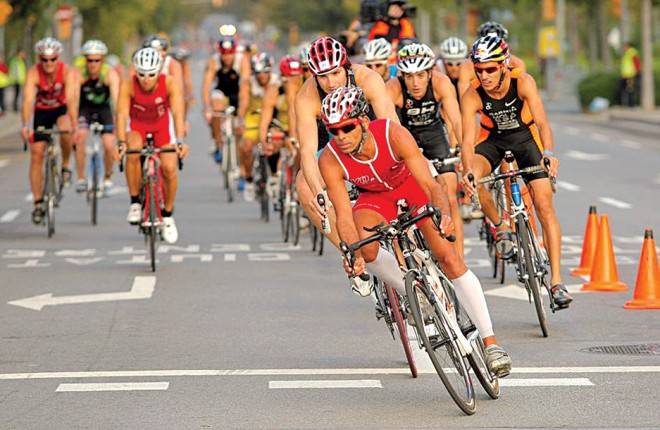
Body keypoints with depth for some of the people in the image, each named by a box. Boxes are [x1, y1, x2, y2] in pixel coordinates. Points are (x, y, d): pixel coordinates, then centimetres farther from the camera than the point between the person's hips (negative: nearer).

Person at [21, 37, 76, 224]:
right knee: (36, 154, -6)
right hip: (42, 111, 1)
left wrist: (73, 123, -55)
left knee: (65, 130, -34)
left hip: (62, 109, -1)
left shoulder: (67, 71, -28)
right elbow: (28, 100, -39)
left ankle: (65, 166, -7)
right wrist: (26, 125, -55)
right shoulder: (33, 73, -27)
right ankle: (38, 204, 2)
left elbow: (71, 98, -40)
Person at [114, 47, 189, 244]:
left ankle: (167, 215, 7)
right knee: (133, 150, -33)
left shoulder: (170, 83, -26)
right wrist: (121, 142, -48)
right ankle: (135, 202, -16)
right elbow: (122, 114, -33)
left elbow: (177, 113, -35)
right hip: (137, 127, 0)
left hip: (162, 127, 1)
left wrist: (180, 141, -49)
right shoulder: (128, 84, -26)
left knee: (169, 168, -17)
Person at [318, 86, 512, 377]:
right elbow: (344, 217, -30)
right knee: (365, 248, -31)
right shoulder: (330, 160, -29)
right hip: (375, 198, 1)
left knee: (450, 259, -14)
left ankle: (490, 342, -9)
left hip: (411, 187, -1)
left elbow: (431, 185, -37)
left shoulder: (394, 135, -34)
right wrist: (354, 254, -49)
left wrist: (443, 214, -57)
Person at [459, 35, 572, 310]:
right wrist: (469, 171, -54)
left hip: (525, 137, -1)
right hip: (492, 140, 1)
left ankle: (556, 281, -7)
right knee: (472, 179, -32)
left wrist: (549, 153, -58)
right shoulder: (471, 96, -28)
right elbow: (468, 141, -34)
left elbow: (542, 123, -38)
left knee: (544, 207, -10)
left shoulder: (522, 82, -30)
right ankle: (500, 227, -4)